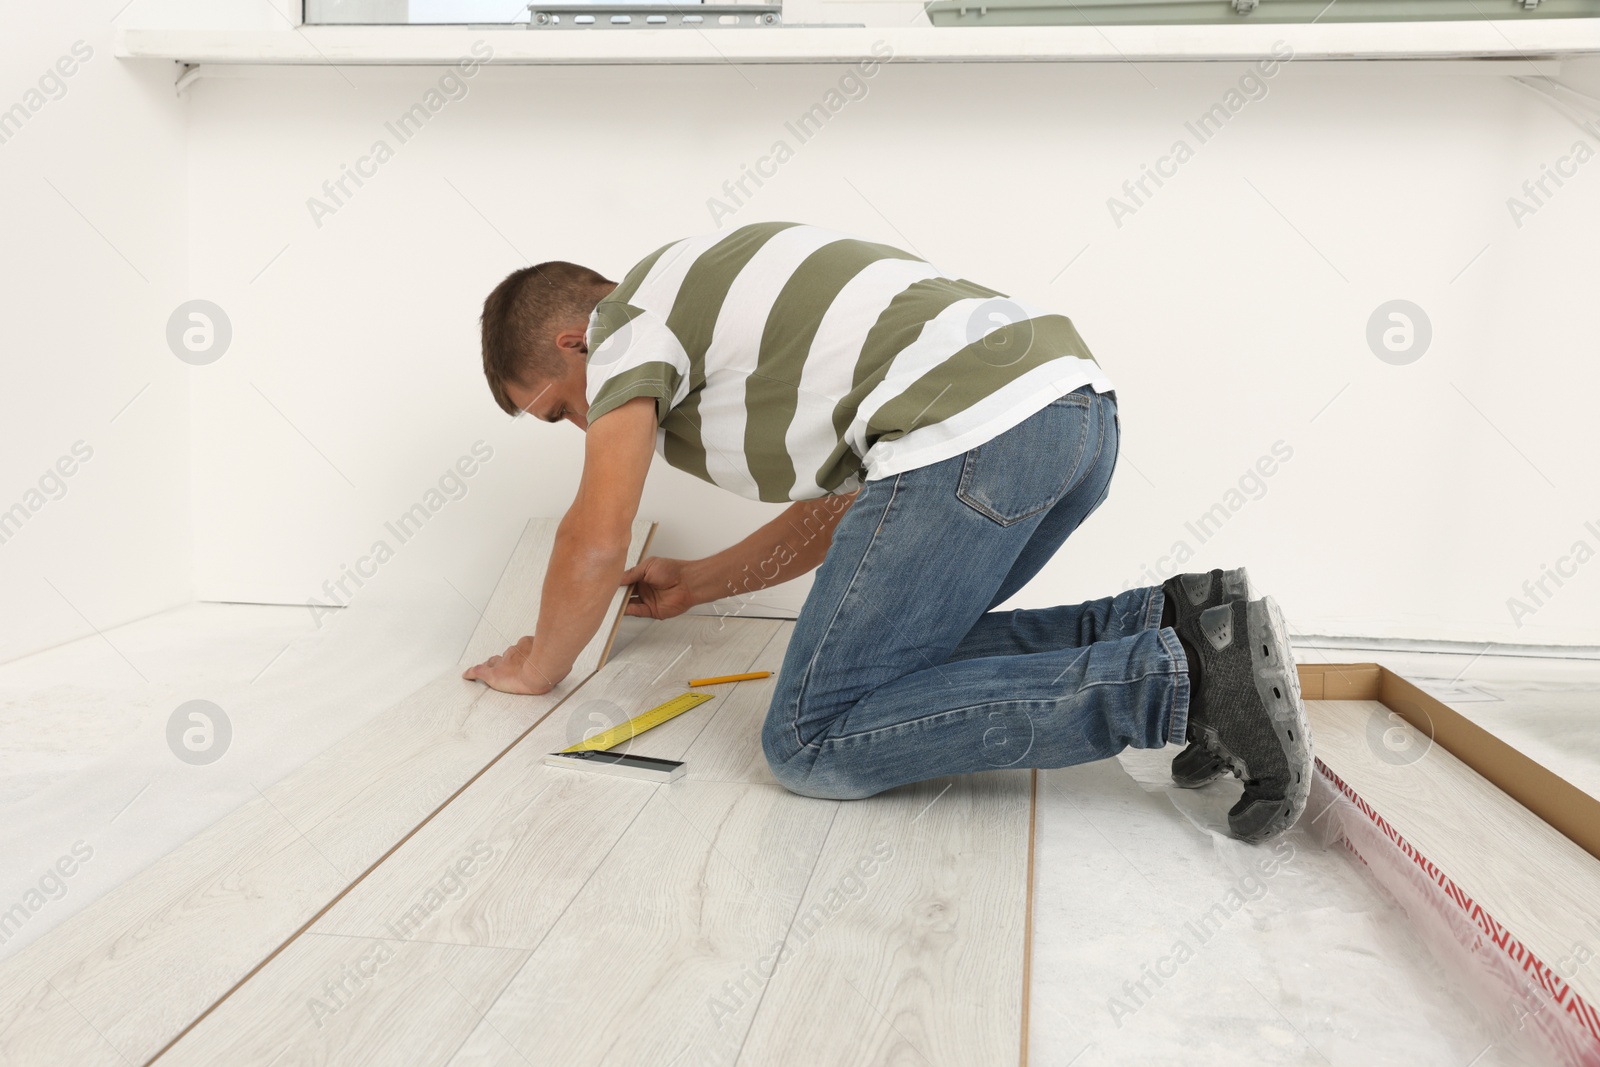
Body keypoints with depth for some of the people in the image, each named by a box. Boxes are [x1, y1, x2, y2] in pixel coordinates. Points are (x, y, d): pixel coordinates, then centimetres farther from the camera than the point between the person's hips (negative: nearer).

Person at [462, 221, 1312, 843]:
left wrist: (536, 666, 22)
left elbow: (597, 543, 4)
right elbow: (841, 508, 37)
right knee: (902, 651, 23)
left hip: (974, 434, -10)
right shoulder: (719, 309, 35)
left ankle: (1180, 682, -14)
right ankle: (1175, 621, 8)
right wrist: (700, 584, 45)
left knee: (813, 743, -6)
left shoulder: (629, 316, 9)